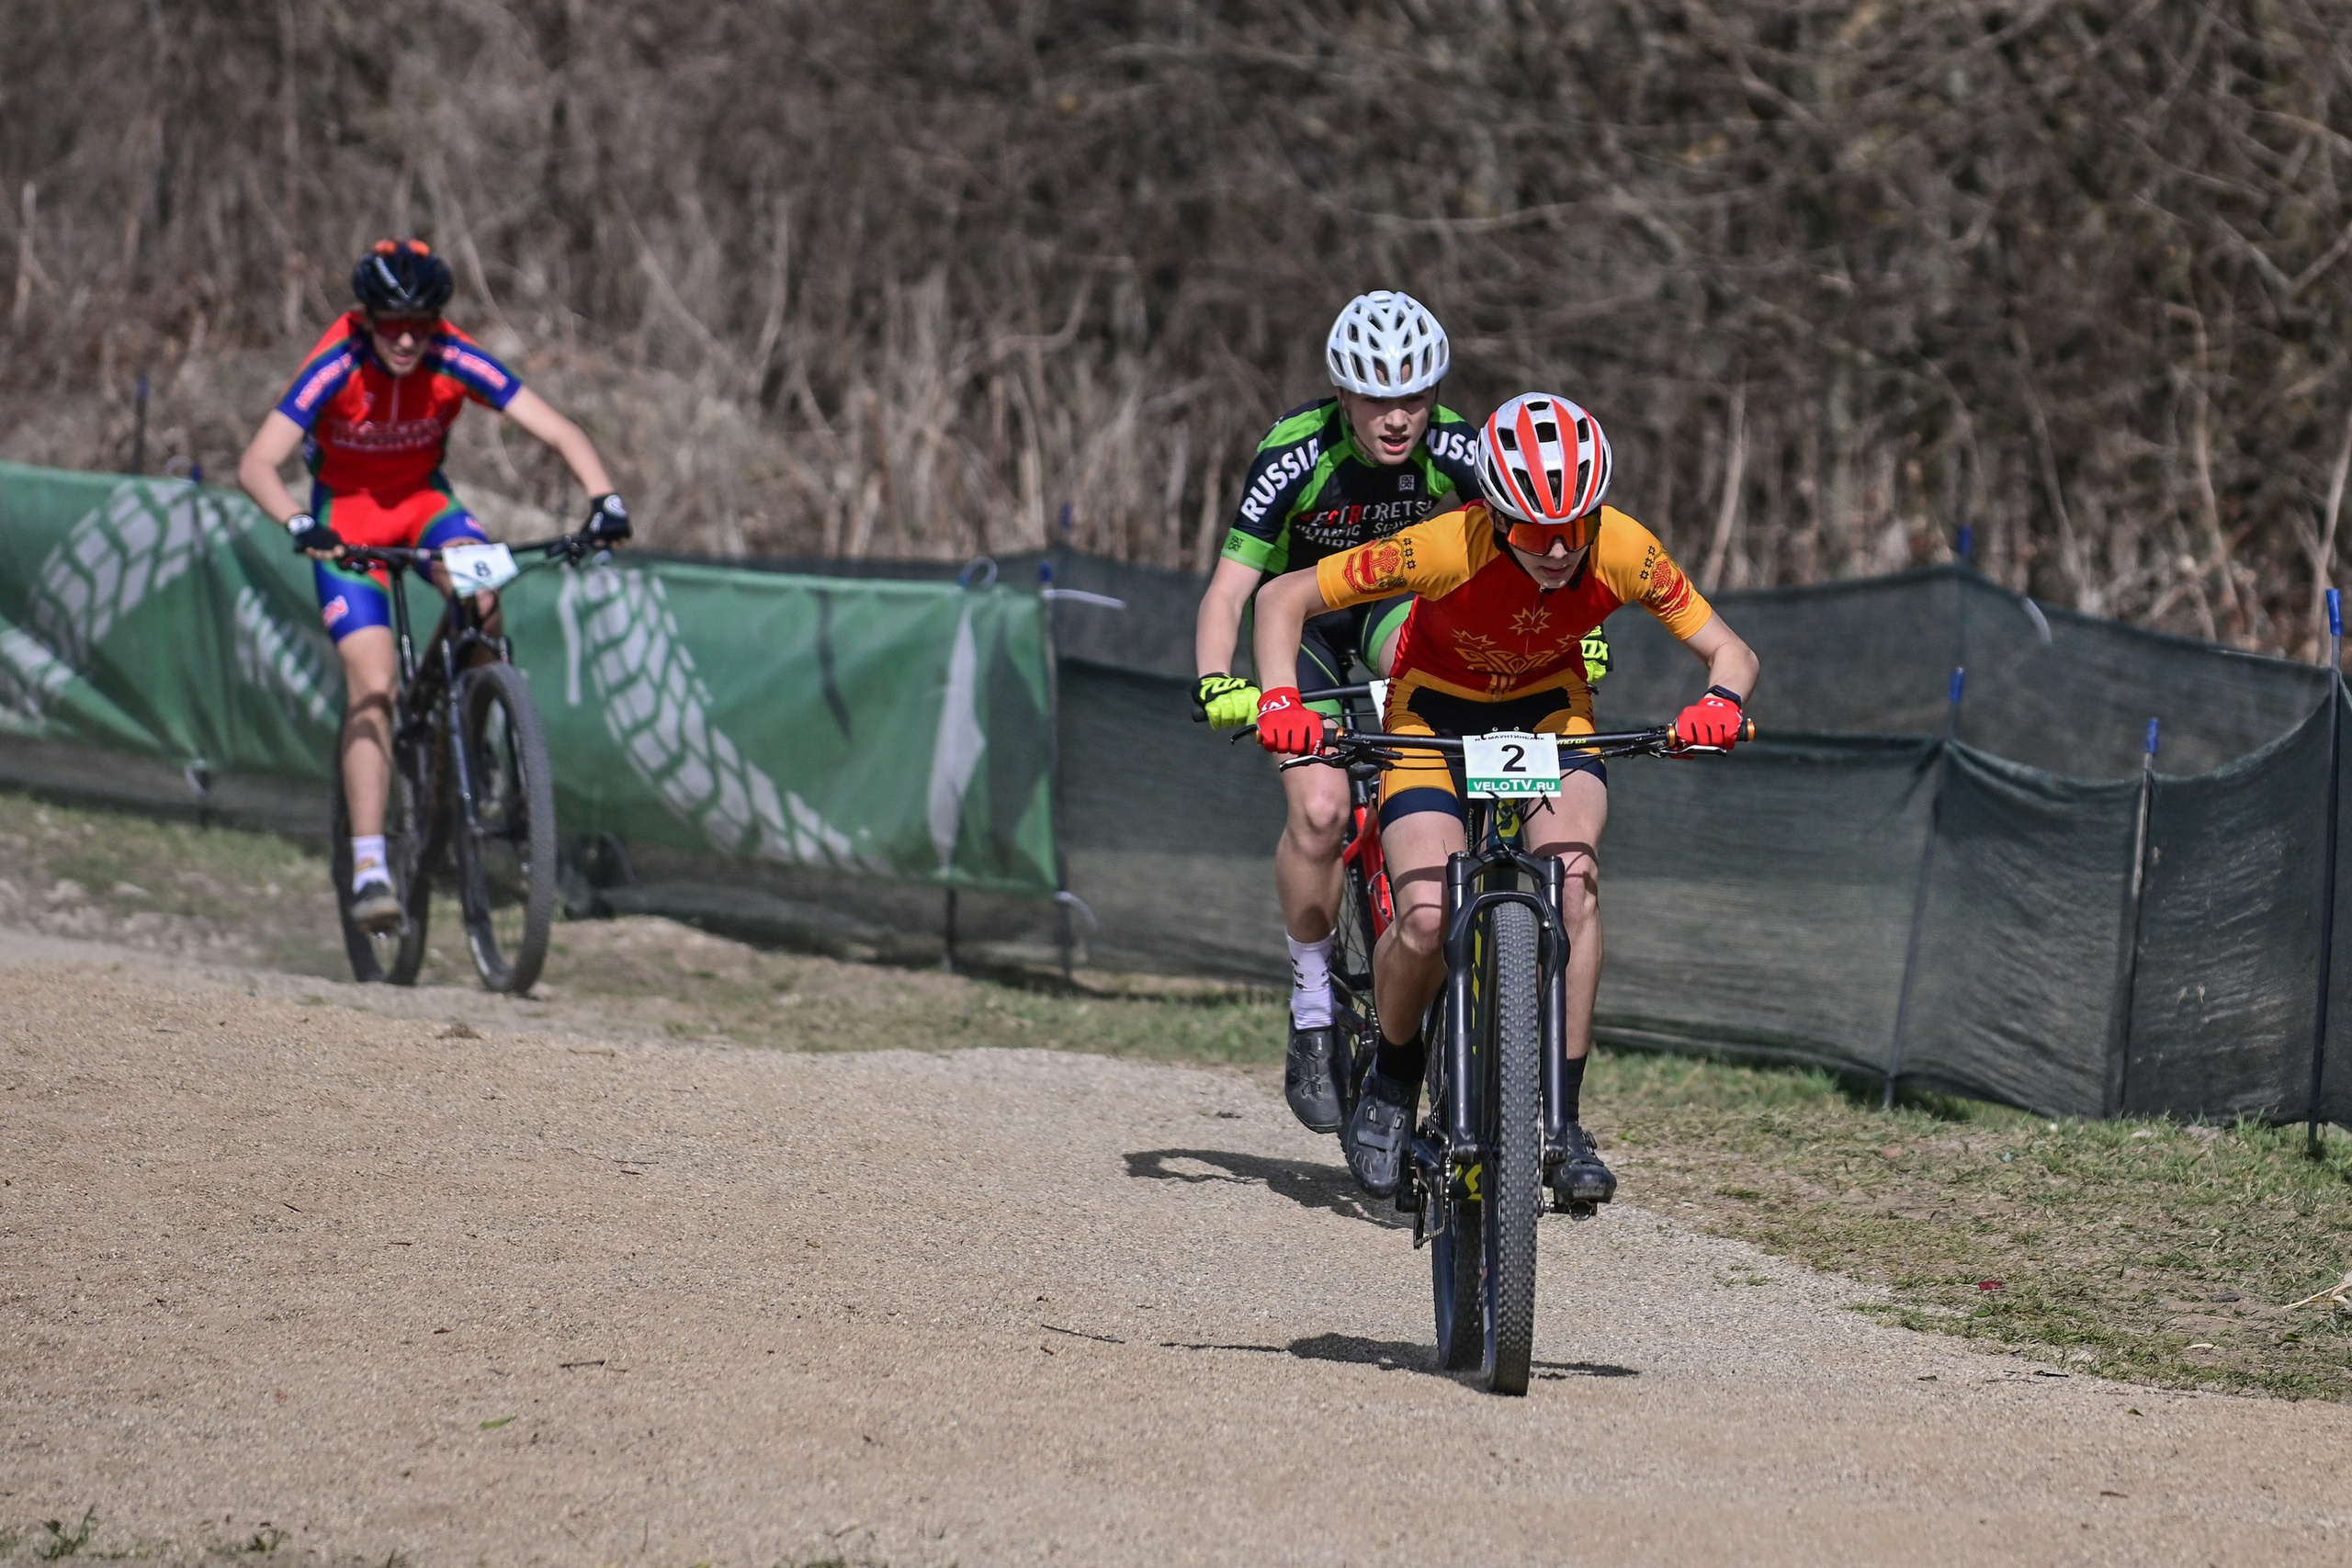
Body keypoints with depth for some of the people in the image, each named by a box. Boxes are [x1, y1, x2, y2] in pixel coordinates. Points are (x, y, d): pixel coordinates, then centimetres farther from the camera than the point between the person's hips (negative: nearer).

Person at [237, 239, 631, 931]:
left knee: (482, 599, -30)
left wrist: (604, 499, -40)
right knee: (373, 681, -18)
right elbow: (257, 464, -35)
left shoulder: (456, 361, -22)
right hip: (346, 513, -2)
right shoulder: (335, 367, -28)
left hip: (423, 499, 2)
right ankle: (369, 864, -19)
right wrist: (300, 525, -54)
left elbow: (560, 431, -23)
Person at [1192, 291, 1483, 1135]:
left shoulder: (1453, 447, -24)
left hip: (1398, 598, 2)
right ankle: (1311, 1006, -3)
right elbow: (1227, 591, -32)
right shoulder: (1296, 457, -30)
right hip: (1304, 614, -2)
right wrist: (1217, 684, -50)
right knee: (1319, 811, -22)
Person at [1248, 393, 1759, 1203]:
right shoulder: (1445, 549, -34)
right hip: (1436, 713, -2)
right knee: (1425, 920, -20)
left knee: (1574, 878, -25)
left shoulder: (1623, 551, -28)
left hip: (1550, 710, 2)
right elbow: (1283, 598, -24)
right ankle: (1391, 1082, 11)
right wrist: (1280, 702, -38)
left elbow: (1731, 654, -18)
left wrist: (1718, 703, -40)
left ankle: (1563, 1119, -14)